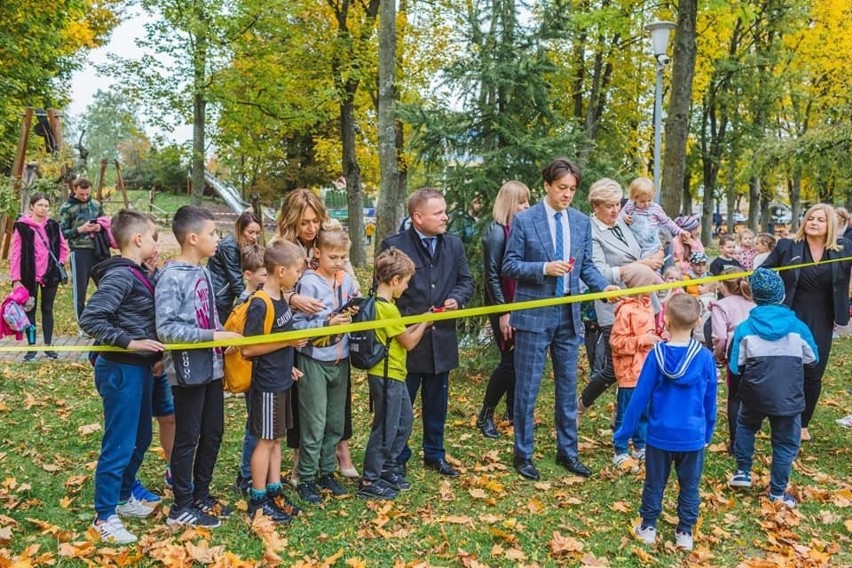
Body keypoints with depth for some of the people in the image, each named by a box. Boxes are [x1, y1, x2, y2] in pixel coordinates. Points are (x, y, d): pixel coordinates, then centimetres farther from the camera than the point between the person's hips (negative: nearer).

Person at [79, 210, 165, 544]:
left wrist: (153, 356, 9)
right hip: (121, 371, -9)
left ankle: (123, 497, 37)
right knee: (119, 444, 0)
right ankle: (105, 516, 13)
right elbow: (90, 319, -24)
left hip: (139, 368, 9)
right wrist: (129, 342, -24)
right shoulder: (119, 275, -18)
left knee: (140, 439, 20)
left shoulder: (138, 274, 9)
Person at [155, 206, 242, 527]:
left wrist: (223, 338, -1)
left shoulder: (203, 273, 8)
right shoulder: (172, 277, -15)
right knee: (187, 438, 4)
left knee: (213, 434, 16)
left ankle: (201, 496, 32)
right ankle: (182, 508, 19)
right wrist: (213, 336, -22)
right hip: (188, 371, -8)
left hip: (211, 368, 8)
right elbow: (166, 329, -22)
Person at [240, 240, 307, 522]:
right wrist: (288, 343, -21)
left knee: (277, 438, 15)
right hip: (267, 384, -9)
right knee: (265, 441, 3)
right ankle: (258, 501, 17)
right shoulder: (260, 305, -21)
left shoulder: (280, 298, 6)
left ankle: (274, 493, 27)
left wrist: (287, 365, 11)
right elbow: (248, 349, -21)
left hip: (281, 381, 9)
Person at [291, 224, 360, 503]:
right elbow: (297, 324, -16)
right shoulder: (308, 284, -13)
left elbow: (357, 313, 12)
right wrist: (327, 323, -25)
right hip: (314, 361, -5)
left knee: (336, 422, 14)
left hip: (340, 360, 6)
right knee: (314, 424, 1)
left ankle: (327, 472, 29)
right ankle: (306, 479, 16)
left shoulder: (348, 281, 3)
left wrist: (351, 318, -9)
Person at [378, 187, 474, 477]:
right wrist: (407, 317, -13)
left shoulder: (454, 244, 6)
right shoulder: (393, 245, -9)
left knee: (437, 402, 16)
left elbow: (466, 280, 12)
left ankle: (435, 454, 32)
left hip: (441, 338, 4)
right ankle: (398, 459, 23)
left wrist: (457, 298, -8)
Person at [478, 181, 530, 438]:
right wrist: (502, 312, -16)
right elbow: (492, 275, -13)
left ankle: (513, 410, 25)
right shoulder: (496, 231, -12)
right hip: (503, 306, -6)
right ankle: (485, 416, 10)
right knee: (510, 360, -5)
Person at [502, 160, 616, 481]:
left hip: (569, 313, 4)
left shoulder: (582, 222, 7)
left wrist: (605, 286, -9)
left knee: (568, 386, 13)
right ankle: (523, 454, 17)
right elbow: (509, 266, -7)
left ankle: (567, 452, 27)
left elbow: (587, 266, 10)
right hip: (535, 313, -4)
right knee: (527, 387, 3)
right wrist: (544, 268, -21)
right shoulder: (524, 220, -6)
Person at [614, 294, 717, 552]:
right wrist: (708, 432, 17)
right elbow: (710, 402, 1)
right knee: (690, 486, 16)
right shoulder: (705, 357, -10)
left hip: (660, 434, 0)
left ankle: (648, 527, 25)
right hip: (693, 436, 1)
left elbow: (640, 397, -9)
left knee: (654, 484, 15)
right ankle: (685, 532, 23)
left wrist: (624, 432, 1)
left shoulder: (656, 354, -14)